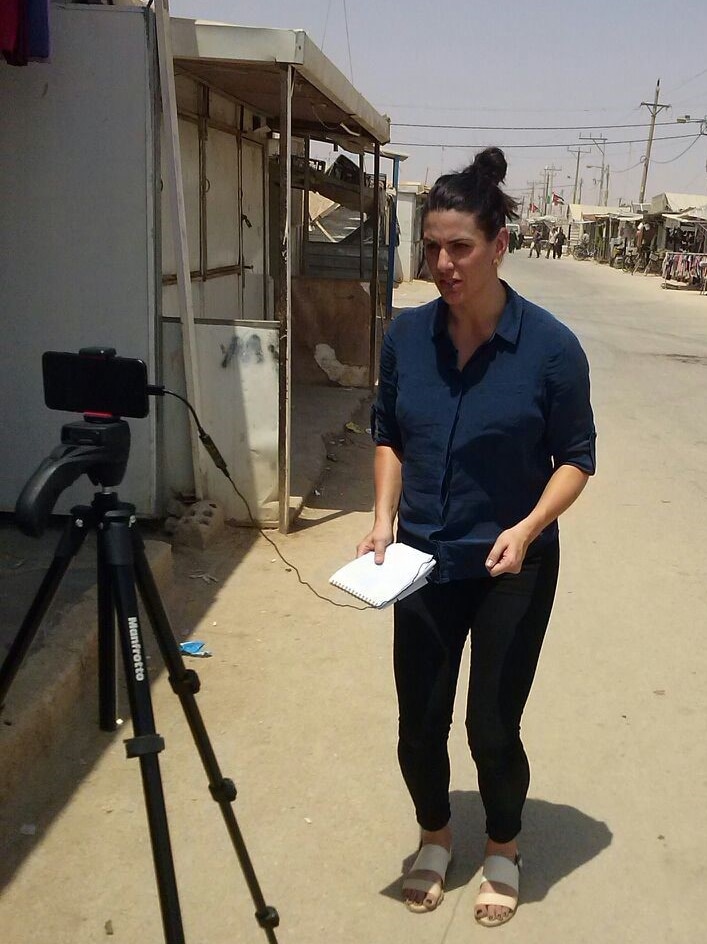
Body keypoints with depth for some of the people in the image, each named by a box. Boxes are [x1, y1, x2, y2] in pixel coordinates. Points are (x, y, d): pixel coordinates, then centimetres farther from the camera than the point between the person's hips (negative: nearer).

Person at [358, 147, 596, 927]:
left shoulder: (550, 345, -15)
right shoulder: (406, 334, -5)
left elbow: (575, 457, -6)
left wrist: (527, 528, -21)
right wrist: (383, 518, -7)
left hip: (512, 569, -3)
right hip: (425, 562, 3)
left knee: (493, 726, 7)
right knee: (418, 726, 11)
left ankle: (504, 849, 38)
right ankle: (434, 836, 41)